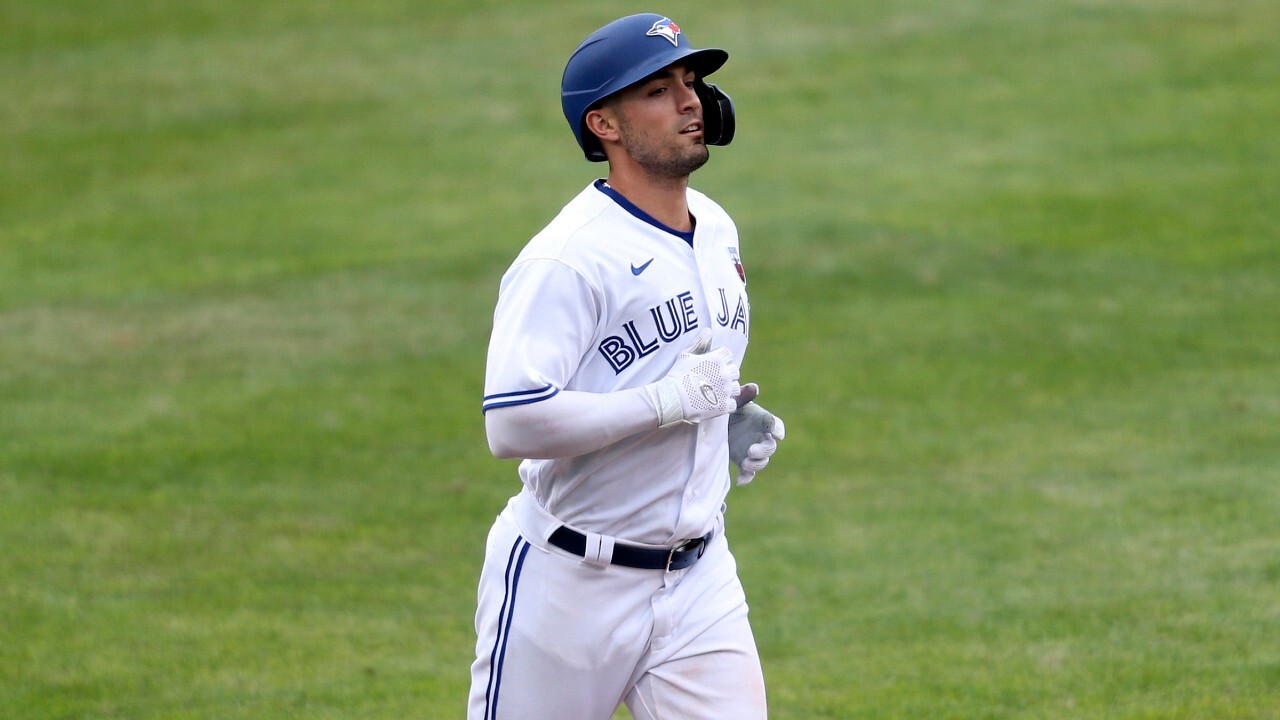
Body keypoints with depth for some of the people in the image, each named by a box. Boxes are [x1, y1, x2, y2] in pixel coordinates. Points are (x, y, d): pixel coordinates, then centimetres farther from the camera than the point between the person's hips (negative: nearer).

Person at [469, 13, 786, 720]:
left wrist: (733, 418, 6)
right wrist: (671, 401, -24)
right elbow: (512, 424, -27)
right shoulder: (568, 258, -18)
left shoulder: (716, 231, 10)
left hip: (698, 576, 6)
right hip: (569, 582, -6)